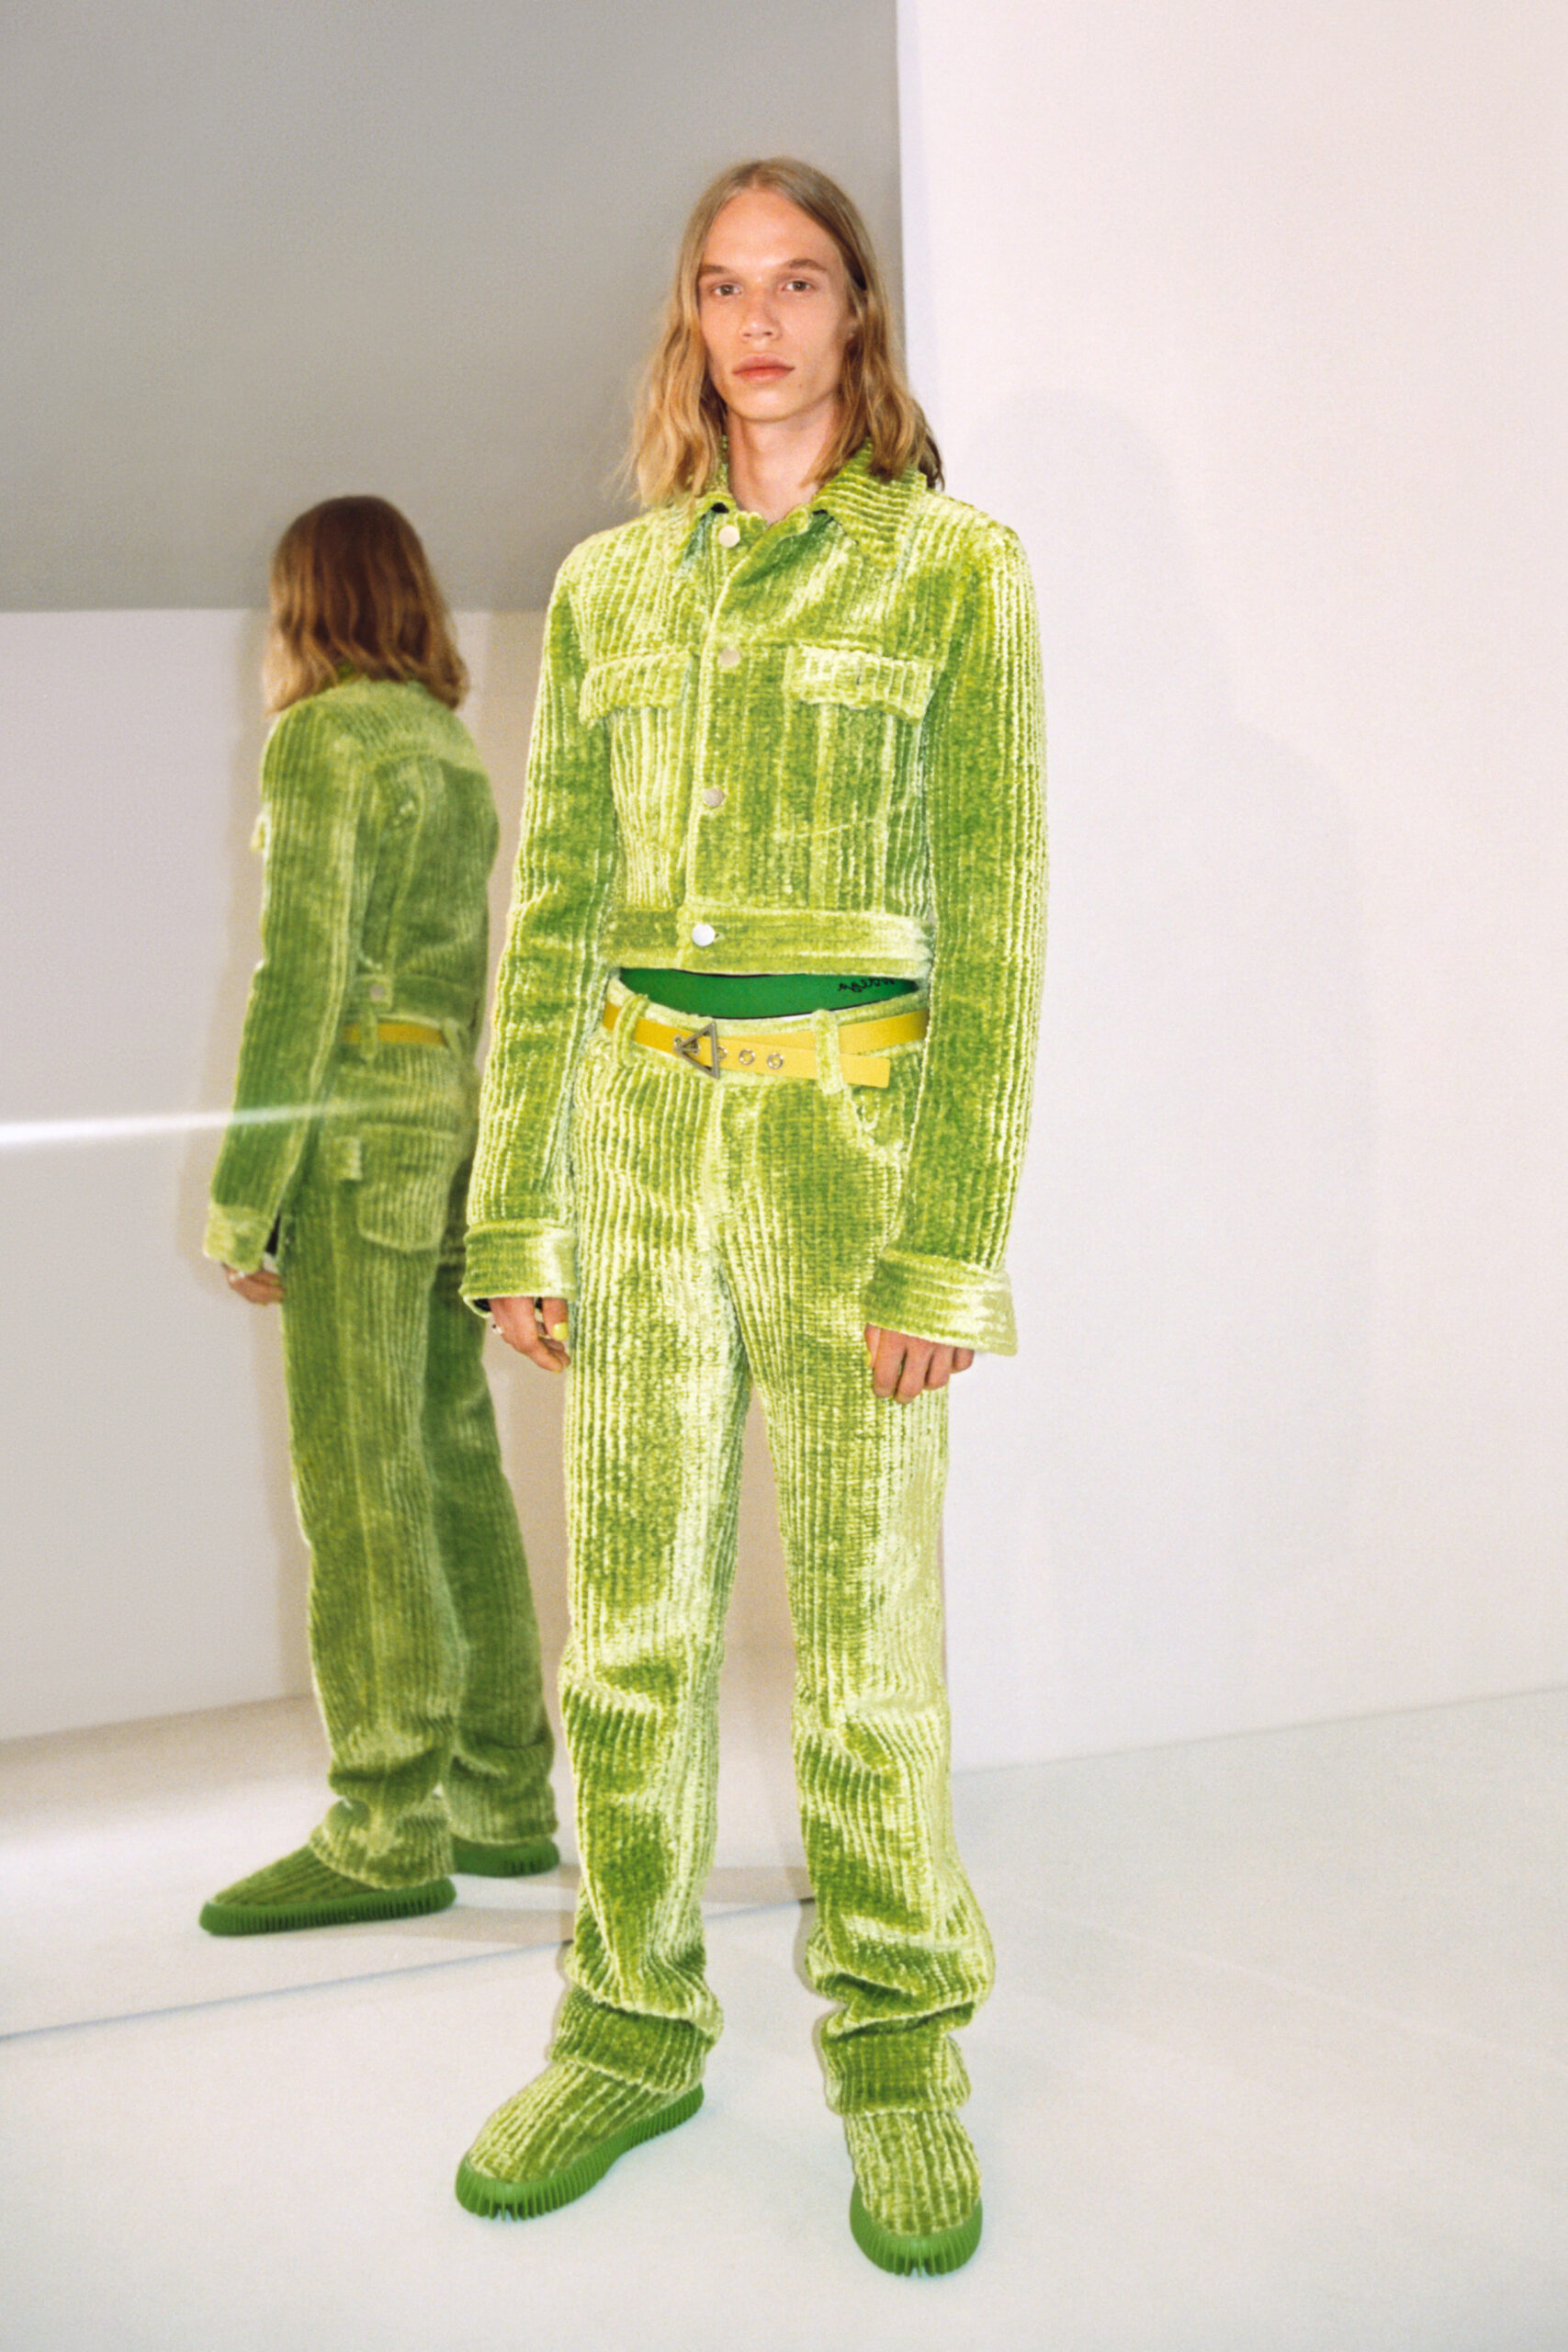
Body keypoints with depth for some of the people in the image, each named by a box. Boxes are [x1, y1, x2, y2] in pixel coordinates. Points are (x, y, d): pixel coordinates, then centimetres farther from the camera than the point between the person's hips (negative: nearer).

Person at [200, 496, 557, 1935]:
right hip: (460, 1114, 8)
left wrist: (247, 1191, -13)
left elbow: (304, 973, -13)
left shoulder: (324, 738, -7)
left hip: (361, 1125, -8)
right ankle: (504, 1797, 14)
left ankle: (387, 1829, -5)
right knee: (453, 1461, 10)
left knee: (361, 1475, -7)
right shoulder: (459, 750, 17)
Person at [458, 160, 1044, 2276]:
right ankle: (633, 2028, 22)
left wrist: (951, 1241, -12)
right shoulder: (609, 586, 10)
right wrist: (516, 1213, 6)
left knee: (863, 1611, 2)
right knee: (632, 1611, 7)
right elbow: (553, 914, 11)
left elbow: (992, 918, -5)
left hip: (847, 1124, -3)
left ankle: (901, 2050, 18)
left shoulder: (953, 567, -1)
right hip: (638, 1128, 4)